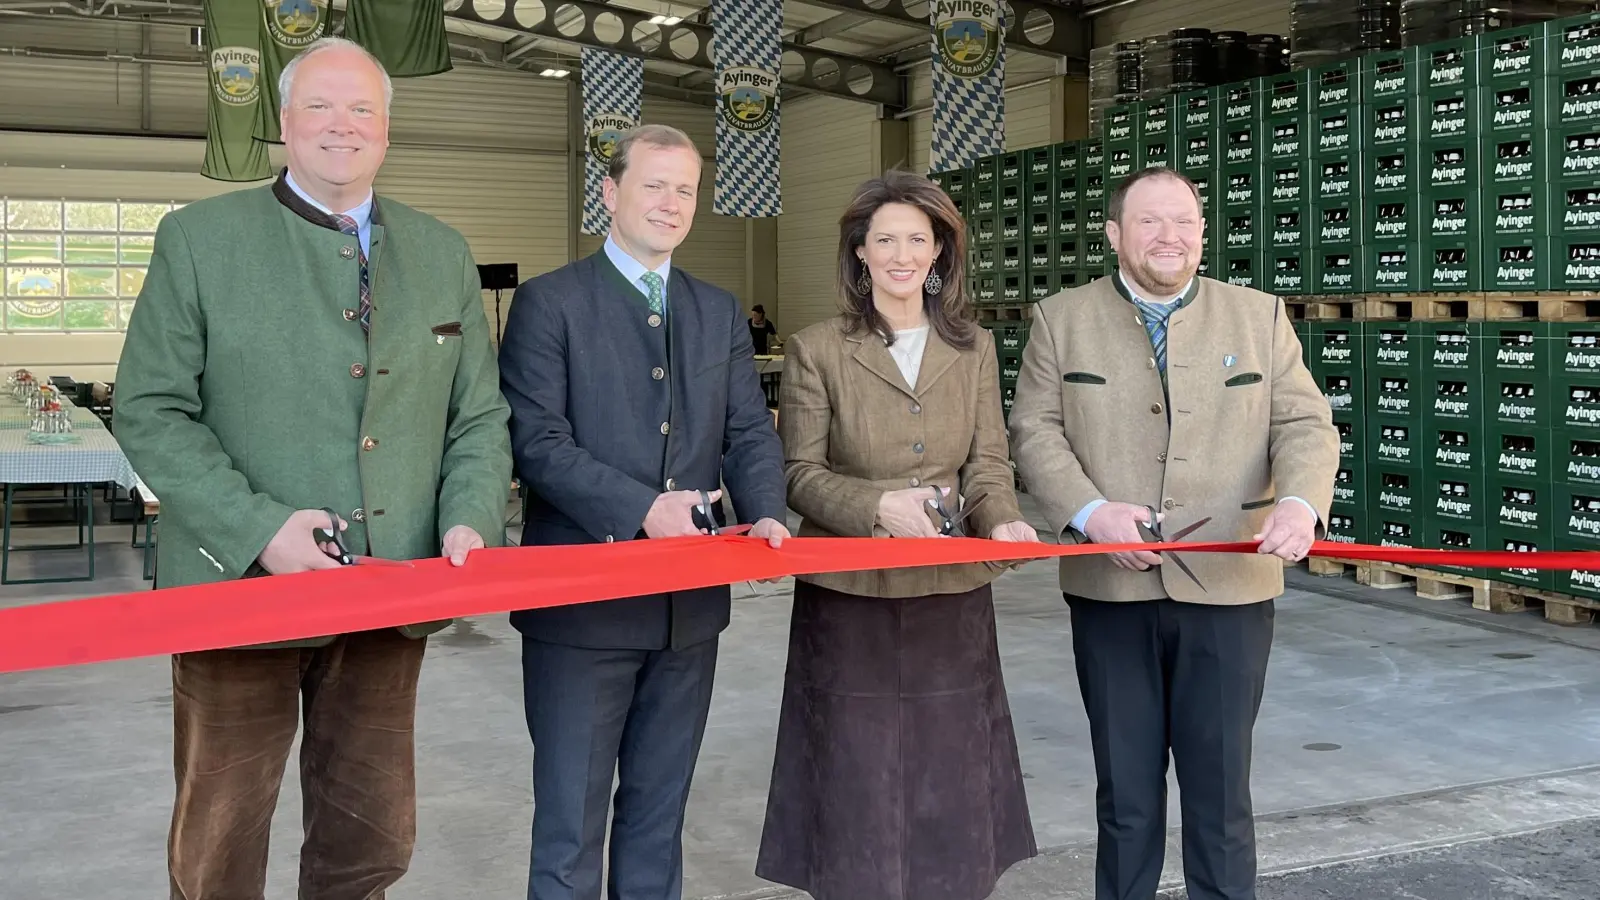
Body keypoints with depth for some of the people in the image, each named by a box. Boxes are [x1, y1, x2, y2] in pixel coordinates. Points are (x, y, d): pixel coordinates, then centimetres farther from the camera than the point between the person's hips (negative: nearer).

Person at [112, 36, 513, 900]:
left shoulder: (443, 253, 10)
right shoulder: (197, 238, -1)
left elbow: (479, 416, 11)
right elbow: (149, 411, -5)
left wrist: (470, 520, -8)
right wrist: (256, 527, -18)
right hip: (242, 585, -3)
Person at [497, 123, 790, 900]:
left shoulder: (721, 312, 13)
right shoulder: (549, 301, -3)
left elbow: (750, 432, 8)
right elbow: (537, 441, -12)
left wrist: (765, 513, -12)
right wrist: (640, 509, -22)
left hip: (689, 603, 5)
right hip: (582, 600, -5)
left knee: (659, 813, 16)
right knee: (570, 820, 4)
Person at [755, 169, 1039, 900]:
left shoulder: (975, 348, 7)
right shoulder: (816, 349, -2)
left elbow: (988, 463, 3)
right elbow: (799, 474, -4)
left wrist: (1001, 521, -19)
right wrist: (876, 506, -21)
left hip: (952, 598, 3)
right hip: (850, 600, -2)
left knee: (951, 791, 10)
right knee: (857, 792, 5)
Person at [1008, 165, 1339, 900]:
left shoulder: (1260, 317, 7)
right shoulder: (1061, 319, 5)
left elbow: (1305, 425, 3)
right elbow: (1035, 430, 0)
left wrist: (1300, 502, -18)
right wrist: (1089, 510, -17)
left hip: (1228, 586, 0)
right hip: (1111, 587, 0)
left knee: (1221, 786, 8)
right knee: (1125, 788, 12)